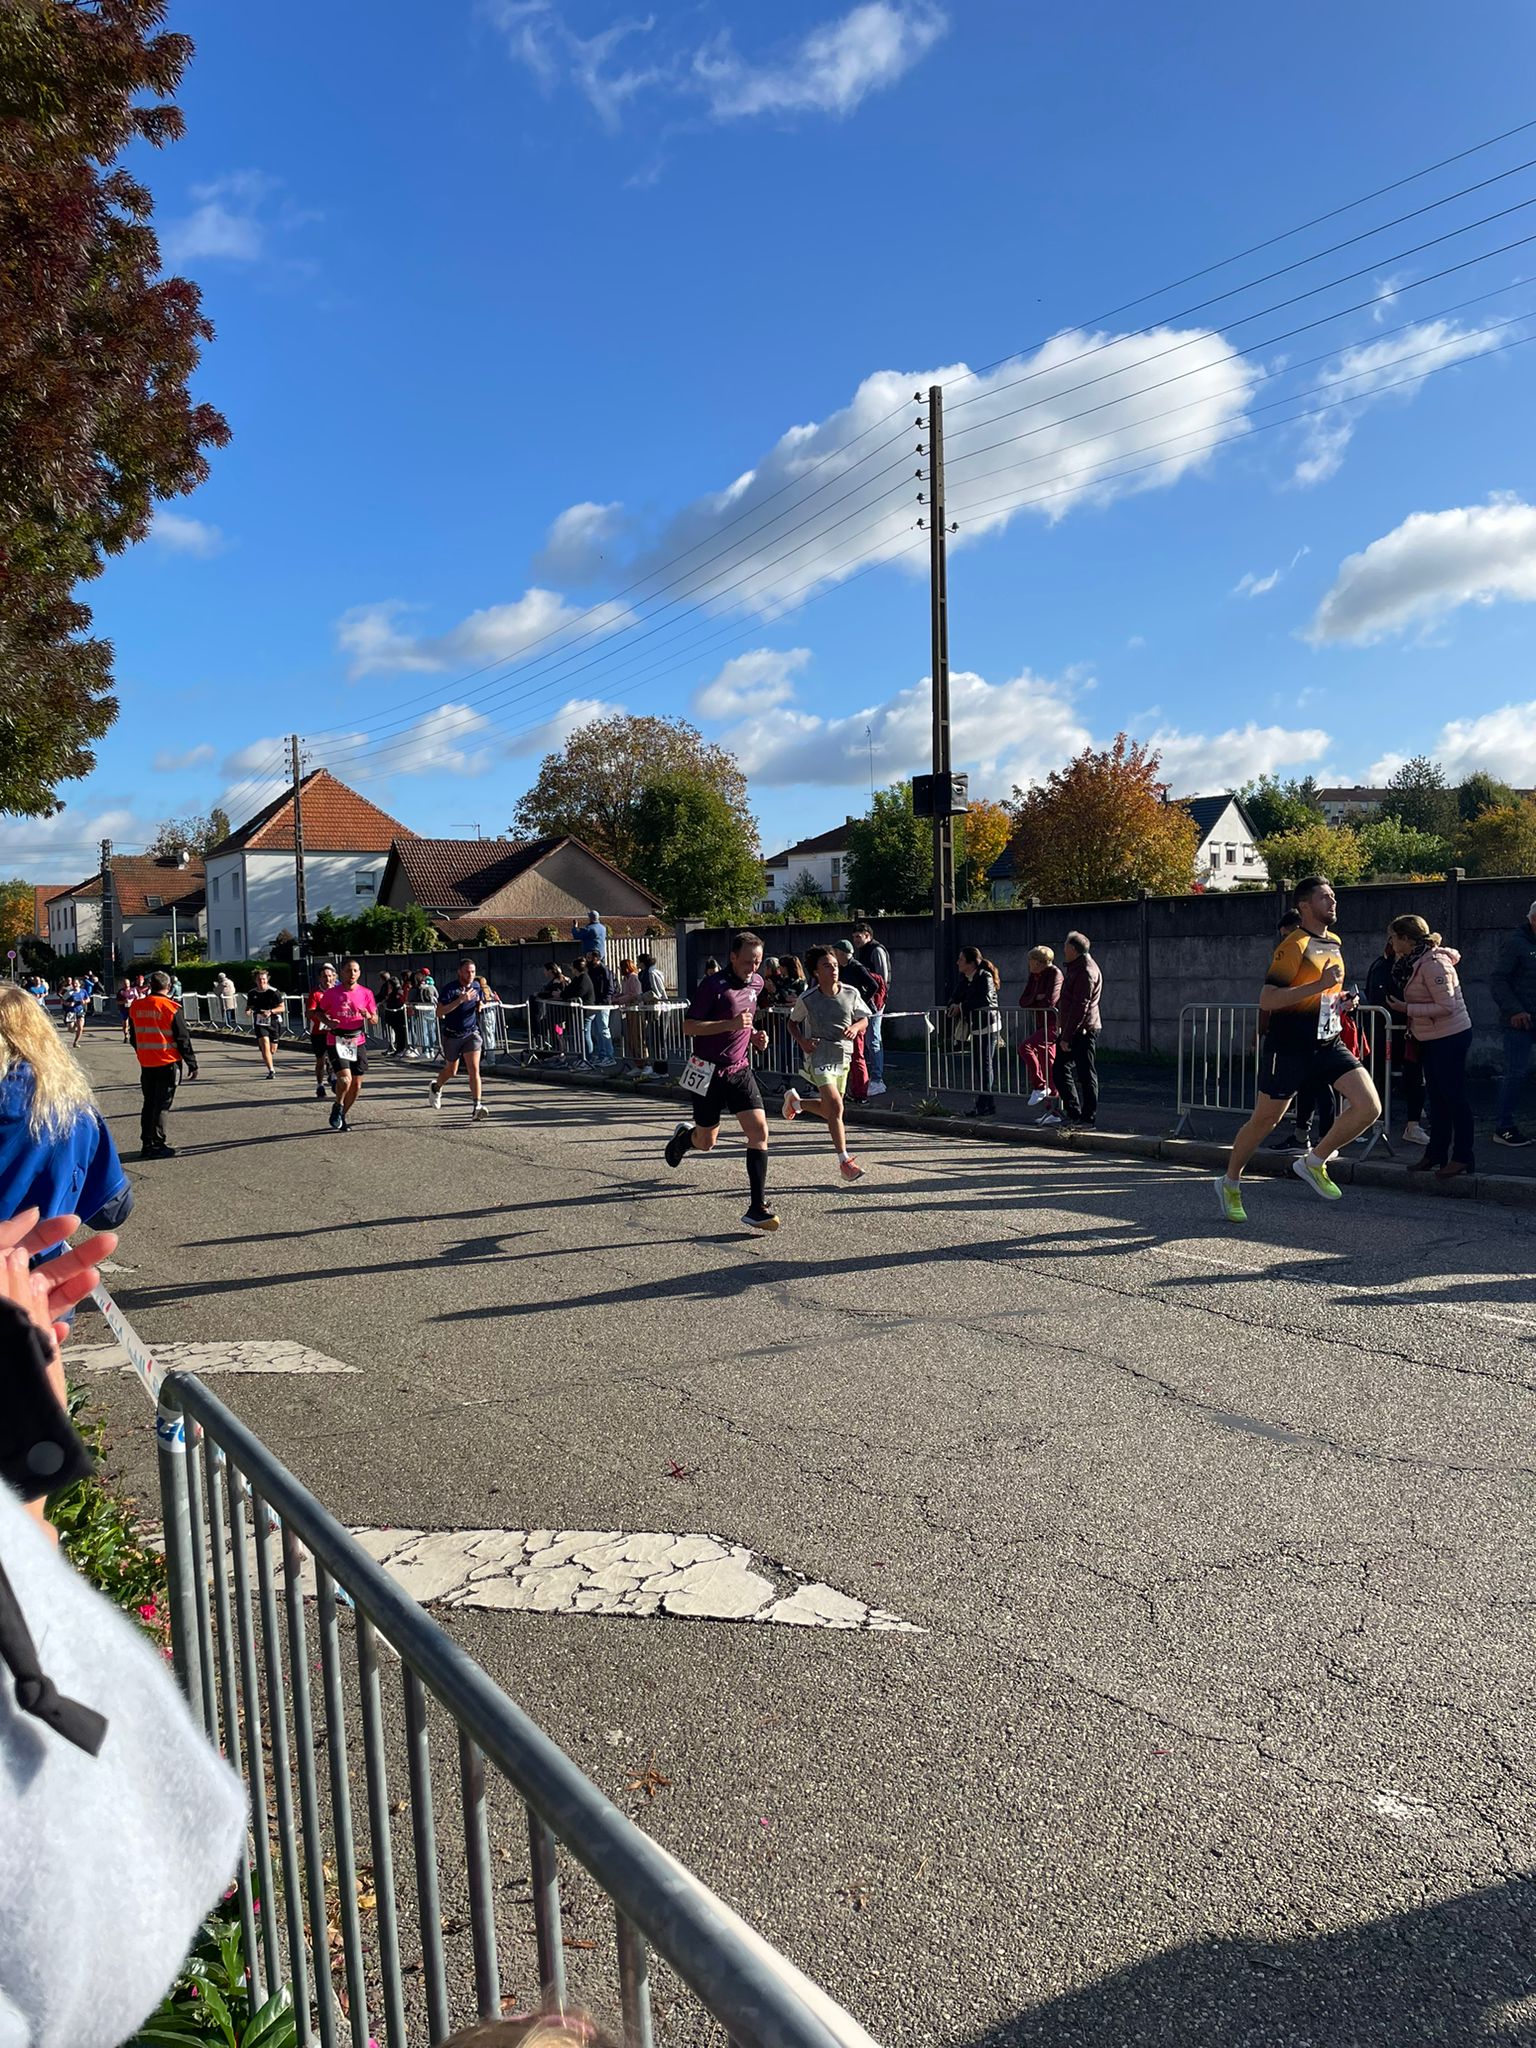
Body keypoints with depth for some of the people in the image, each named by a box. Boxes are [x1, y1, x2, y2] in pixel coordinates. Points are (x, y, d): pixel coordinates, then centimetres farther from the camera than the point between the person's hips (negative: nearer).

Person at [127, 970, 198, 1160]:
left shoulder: (135, 1006, 2)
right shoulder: (171, 1008, -13)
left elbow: (133, 1037, 13)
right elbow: (183, 1039, -9)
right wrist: (192, 1064, -2)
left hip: (145, 1064, 5)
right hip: (166, 1063, -5)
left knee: (149, 1103, 15)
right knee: (162, 1105, 1)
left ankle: (147, 1144, 19)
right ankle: (157, 1145, 0)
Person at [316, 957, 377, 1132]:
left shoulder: (366, 993, 2)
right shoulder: (331, 993, -4)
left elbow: (375, 1020, 7)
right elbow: (319, 1010, 10)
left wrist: (368, 1016, -16)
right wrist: (328, 1021, -10)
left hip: (358, 1042, 3)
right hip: (336, 1043, -3)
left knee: (356, 1084, 6)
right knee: (345, 1079, -20)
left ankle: (342, 1114, 28)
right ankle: (337, 1107, 9)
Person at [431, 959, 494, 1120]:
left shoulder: (477, 987, 0)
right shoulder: (451, 989, -15)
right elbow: (439, 1012, -24)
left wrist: (481, 1005, -6)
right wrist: (461, 1000, -31)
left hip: (471, 1033, 2)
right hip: (452, 1035, -2)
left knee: (474, 1069, -14)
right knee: (451, 1070, 15)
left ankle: (476, 1107, -17)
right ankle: (435, 1088, 48)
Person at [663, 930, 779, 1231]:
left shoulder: (756, 983, 7)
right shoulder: (713, 986, -16)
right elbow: (688, 1027, -18)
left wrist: (755, 1035, 7)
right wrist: (730, 1024, -28)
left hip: (740, 1070, 5)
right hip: (709, 1073, -5)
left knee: (759, 1132, -11)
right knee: (706, 1142, 7)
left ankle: (757, 1207, -8)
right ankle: (684, 1136, 45)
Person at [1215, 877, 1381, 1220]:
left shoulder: (1334, 943, 11)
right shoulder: (1293, 946, -15)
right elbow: (1266, 1000, -24)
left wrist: (1340, 1000, 6)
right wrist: (1319, 985, -27)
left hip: (1328, 1044, 7)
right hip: (1288, 1048, -7)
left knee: (1370, 1106, -10)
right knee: (1265, 1120, 5)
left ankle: (1314, 1162, 9)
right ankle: (1229, 1183, 25)